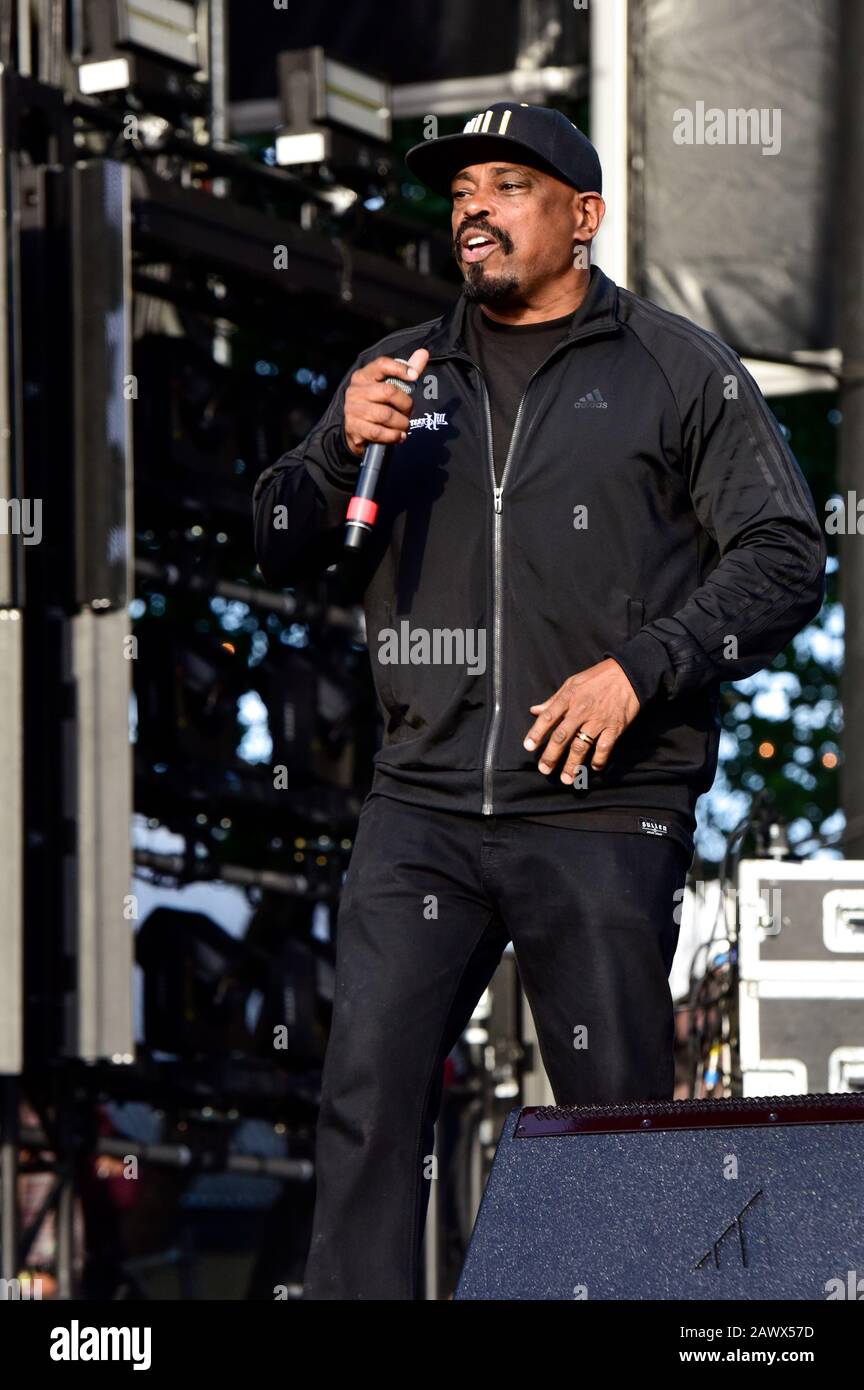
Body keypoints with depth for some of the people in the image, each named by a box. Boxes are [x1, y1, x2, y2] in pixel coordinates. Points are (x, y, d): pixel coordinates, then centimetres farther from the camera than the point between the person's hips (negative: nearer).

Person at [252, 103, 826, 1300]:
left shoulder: (679, 371, 6)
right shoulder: (403, 373, 18)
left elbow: (784, 559, 1)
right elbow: (281, 551, 15)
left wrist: (638, 670, -12)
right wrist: (342, 449, -6)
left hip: (605, 810, -3)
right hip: (422, 805, 3)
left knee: (619, 1113, 0)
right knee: (368, 1090, -8)